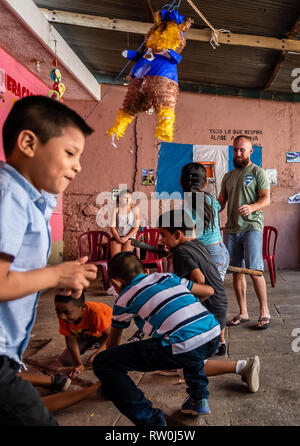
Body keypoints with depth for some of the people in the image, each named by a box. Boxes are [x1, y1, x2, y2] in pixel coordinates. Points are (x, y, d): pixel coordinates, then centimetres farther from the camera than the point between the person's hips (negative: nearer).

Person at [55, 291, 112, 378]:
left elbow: (109, 334, -34)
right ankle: (94, 345, 19)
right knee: (66, 360, -3)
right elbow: (71, 339, -20)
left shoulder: (95, 312, -44)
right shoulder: (63, 317, -28)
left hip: (108, 328, -4)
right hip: (86, 334, 5)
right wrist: (79, 364, -25)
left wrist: (97, 353, -45)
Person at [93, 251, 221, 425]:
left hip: (183, 349, -7)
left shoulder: (125, 298, 13)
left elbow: (114, 342, 28)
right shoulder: (167, 276, 24)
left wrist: (110, 381, 46)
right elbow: (209, 291, 31)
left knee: (102, 363, 3)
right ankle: (199, 399, 39)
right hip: (214, 338, 7)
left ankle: (151, 421, 4)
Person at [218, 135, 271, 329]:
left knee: (254, 271, -9)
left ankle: (265, 312, 6)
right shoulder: (228, 176, 20)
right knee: (237, 272, 7)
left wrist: (252, 207, -27)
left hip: (251, 227, -5)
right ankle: (243, 313, 17)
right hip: (231, 229, 5)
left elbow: (266, 199, -7)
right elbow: (220, 202, 20)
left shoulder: (258, 172, 3)